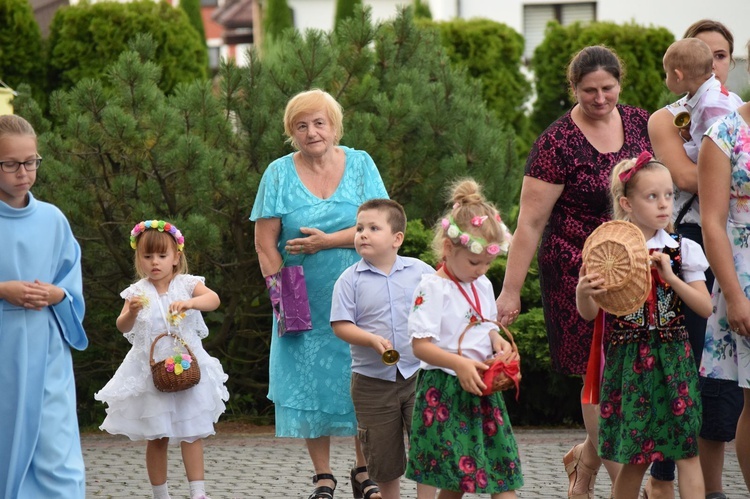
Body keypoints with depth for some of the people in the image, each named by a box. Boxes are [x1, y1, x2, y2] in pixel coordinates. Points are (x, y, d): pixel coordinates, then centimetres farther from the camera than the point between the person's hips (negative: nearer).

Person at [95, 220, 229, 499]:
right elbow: (123, 327, -11)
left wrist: (190, 302, -38)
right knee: (156, 438, 7)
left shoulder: (187, 284, -3)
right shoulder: (138, 291, -2)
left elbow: (213, 299, -20)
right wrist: (131, 313, -32)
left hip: (187, 368, -1)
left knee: (191, 434, 0)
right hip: (151, 371, 1)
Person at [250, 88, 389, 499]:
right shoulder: (279, 173, -1)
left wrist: (327, 241, -16)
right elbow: (265, 244, -3)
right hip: (305, 303, 0)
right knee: (310, 385, 1)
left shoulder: (360, 164, 1)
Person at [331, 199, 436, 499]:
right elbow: (341, 325, -7)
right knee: (383, 455, 9)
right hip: (373, 380, 0)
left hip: (419, 373, 0)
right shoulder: (350, 279, -3)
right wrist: (372, 340, -21)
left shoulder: (421, 272, 1)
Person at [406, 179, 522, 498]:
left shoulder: (483, 286, 10)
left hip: (482, 388, 7)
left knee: (502, 470, 3)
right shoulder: (432, 289, -12)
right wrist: (459, 364, -27)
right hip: (445, 393, -7)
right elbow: (420, 345, -16)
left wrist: (497, 340, 0)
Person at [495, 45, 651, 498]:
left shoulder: (640, 123, 5)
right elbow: (530, 222, -11)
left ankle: (585, 460, 28)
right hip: (579, 272, -5)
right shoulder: (558, 144, -12)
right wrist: (511, 291, -13)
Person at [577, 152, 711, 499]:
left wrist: (670, 277, -14)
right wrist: (582, 292, -23)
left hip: (672, 359, 1)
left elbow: (706, 308, -1)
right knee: (633, 458, 3)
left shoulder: (681, 251, 2)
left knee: (686, 451, -3)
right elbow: (590, 314, 0)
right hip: (627, 361, -1)